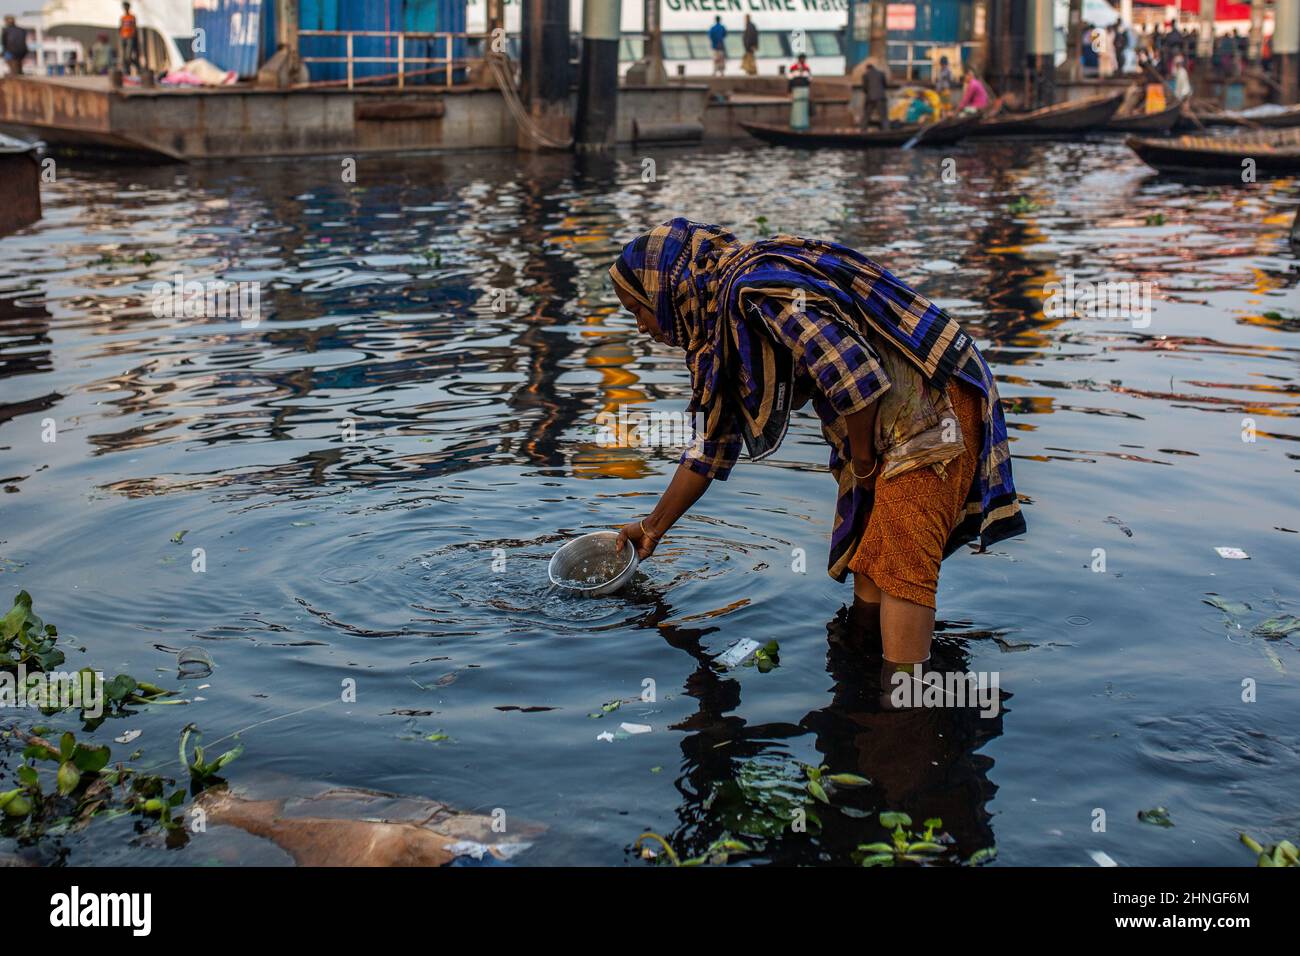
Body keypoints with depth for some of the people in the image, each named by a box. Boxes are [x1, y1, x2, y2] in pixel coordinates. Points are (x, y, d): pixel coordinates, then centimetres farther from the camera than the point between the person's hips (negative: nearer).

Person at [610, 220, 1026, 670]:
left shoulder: (754, 285, -17)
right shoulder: (720, 324, 15)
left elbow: (855, 375, -25)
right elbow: (713, 445, 25)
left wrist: (862, 461, -10)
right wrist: (653, 527, 31)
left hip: (931, 409, -10)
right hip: (884, 430, 10)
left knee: (898, 564, -16)